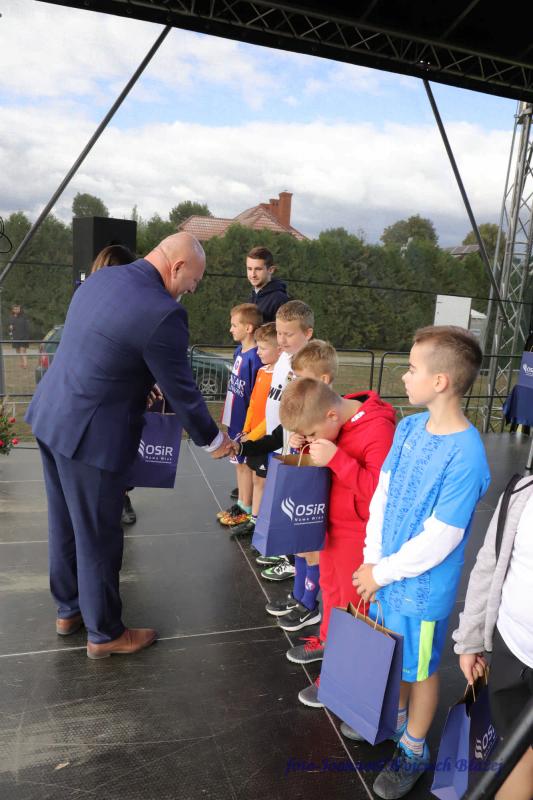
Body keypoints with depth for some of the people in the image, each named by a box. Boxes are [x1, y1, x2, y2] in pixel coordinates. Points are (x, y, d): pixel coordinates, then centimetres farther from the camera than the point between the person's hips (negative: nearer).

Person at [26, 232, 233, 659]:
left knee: (66, 525, 23)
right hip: (90, 434, -9)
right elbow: (182, 389, -14)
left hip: (51, 416, 9)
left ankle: (69, 610, 44)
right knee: (98, 537, 9)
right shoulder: (163, 312, -23)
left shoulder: (100, 278, 5)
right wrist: (213, 440, 1)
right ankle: (104, 633, 31)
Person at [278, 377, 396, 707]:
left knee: (352, 603, 8)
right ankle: (329, 640, 49)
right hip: (333, 524, 9)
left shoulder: (378, 429, -28)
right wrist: (312, 445, -7)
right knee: (330, 587, 26)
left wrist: (336, 458, -35)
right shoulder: (337, 421, -3)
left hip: (358, 534, -8)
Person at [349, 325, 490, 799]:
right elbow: (382, 494, -1)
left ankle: (413, 750, 42)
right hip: (386, 571, 6)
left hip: (423, 587, -6)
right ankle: (395, 717, 52)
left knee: (420, 669, 17)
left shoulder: (466, 456, -27)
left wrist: (381, 573, -14)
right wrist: (372, 561, -5)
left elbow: (438, 541, -23)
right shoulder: (409, 427, -6)